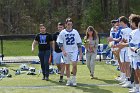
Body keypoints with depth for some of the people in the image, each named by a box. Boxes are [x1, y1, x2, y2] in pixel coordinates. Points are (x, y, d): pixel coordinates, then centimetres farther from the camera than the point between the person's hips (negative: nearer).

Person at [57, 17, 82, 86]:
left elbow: (79, 43, 8)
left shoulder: (75, 32, 4)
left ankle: (74, 79, -3)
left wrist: (80, 52, 5)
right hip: (66, 52, 0)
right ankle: (68, 80, 16)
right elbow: (60, 43, -1)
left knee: (74, 64, -16)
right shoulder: (62, 33, 0)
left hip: (74, 51, 0)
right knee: (67, 66, 6)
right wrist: (63, 51, -14)